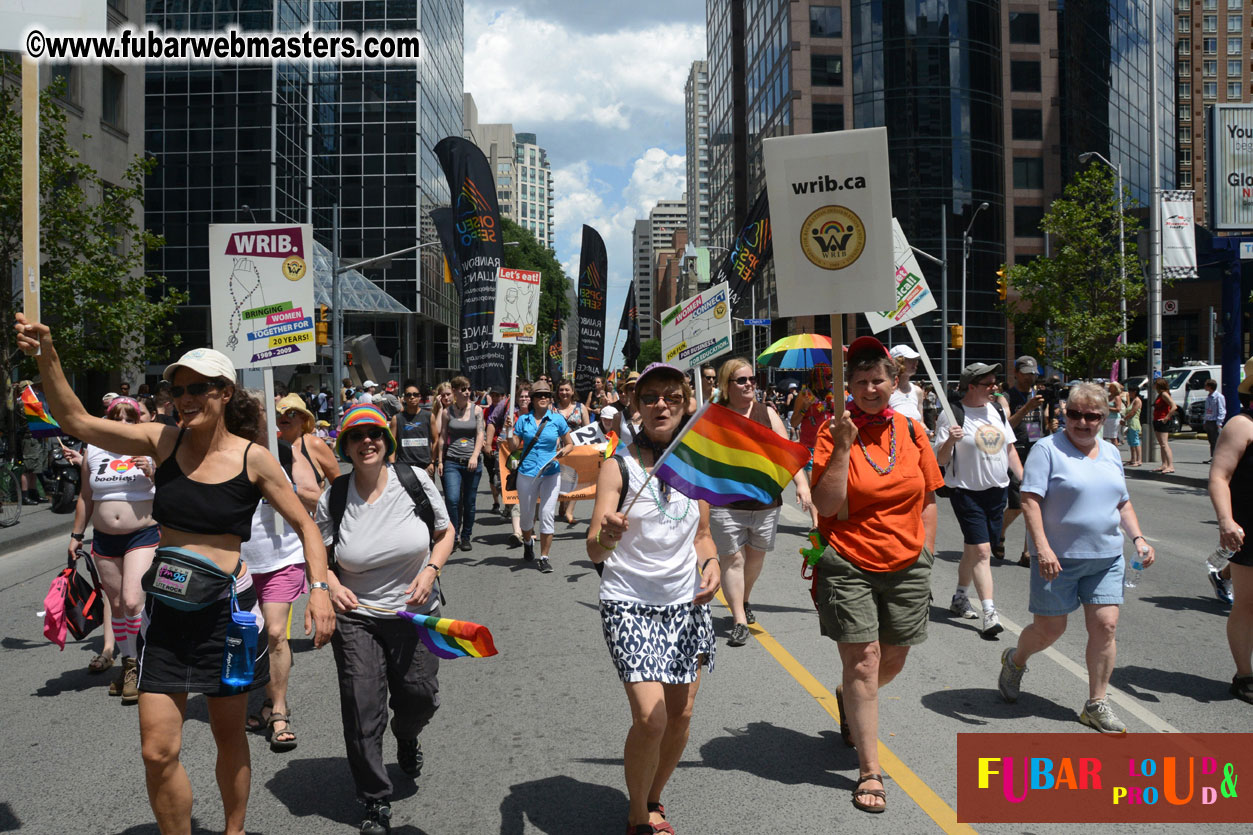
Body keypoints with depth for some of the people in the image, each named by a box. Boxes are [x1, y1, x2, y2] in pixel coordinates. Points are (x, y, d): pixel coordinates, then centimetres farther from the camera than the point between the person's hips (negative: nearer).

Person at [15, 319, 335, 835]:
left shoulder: (253, 459, -8)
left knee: (229, 735, 15)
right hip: (165, 610, 2)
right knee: (157, 752, -1)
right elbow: (77, 421, 0)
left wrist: (320, 588, -14)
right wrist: (47, 359, -13)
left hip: (225, 608, -2)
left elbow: (304, 526, -1)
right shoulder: (164, 441, -1)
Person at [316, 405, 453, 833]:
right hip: (356, 615, -1)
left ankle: (406, 735, 48)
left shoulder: (415, 480, -7)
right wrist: (330, 583, -14)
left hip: (415, 611, 1)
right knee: (362, 712, -3)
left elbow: (445, 533, 4)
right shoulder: (334, 497, -7)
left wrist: (431, 570, -13)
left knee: (420, 697, 9)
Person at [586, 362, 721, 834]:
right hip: (629, 604, -4)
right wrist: (606, 535, -39)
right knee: (650, 718, -14)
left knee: (680, 715, 7)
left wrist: (710, 561, -4)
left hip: (686, 602, 5)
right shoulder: (619, 465, -9)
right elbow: (594, 552, -16)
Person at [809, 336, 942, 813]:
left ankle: (848, 702, 47)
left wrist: (926, 555, 9)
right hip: (848, 565, -4)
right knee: (862, 661, -4)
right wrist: (843, 448, -22)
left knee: (893, 659, 14)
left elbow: (927, 500, 12)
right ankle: (870, 772, 7)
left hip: (905, 566, 4)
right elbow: (827, 505, -16)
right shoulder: (833, 432, -8)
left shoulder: (911, 431, 4)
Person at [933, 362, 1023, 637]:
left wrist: (1024, 480, 11)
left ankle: (959, 598, 32)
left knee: (973, 550, 14)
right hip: (967, 491, -6)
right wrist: (950, 441, -31)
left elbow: (1010, 449, 18)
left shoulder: (996, 410, 9)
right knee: (981, 551, -12)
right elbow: (940, 460, -11)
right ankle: (989, 613, -11)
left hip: (997, 490, 6)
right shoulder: (952, 415, -11)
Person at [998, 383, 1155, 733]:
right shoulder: (1048, 448, -8)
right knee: (1049, 628, 3)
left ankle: (1097, 704, 11)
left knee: (1105, 626, -1)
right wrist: (1042, 547, -23)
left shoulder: (1111, 453, 13)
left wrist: (1138, 537, 7)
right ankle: (1014, 661, 34)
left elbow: (1123, 503, 22)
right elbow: (1030, 500, -14)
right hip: (1058, 558, -5)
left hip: (1106, 557, 5)